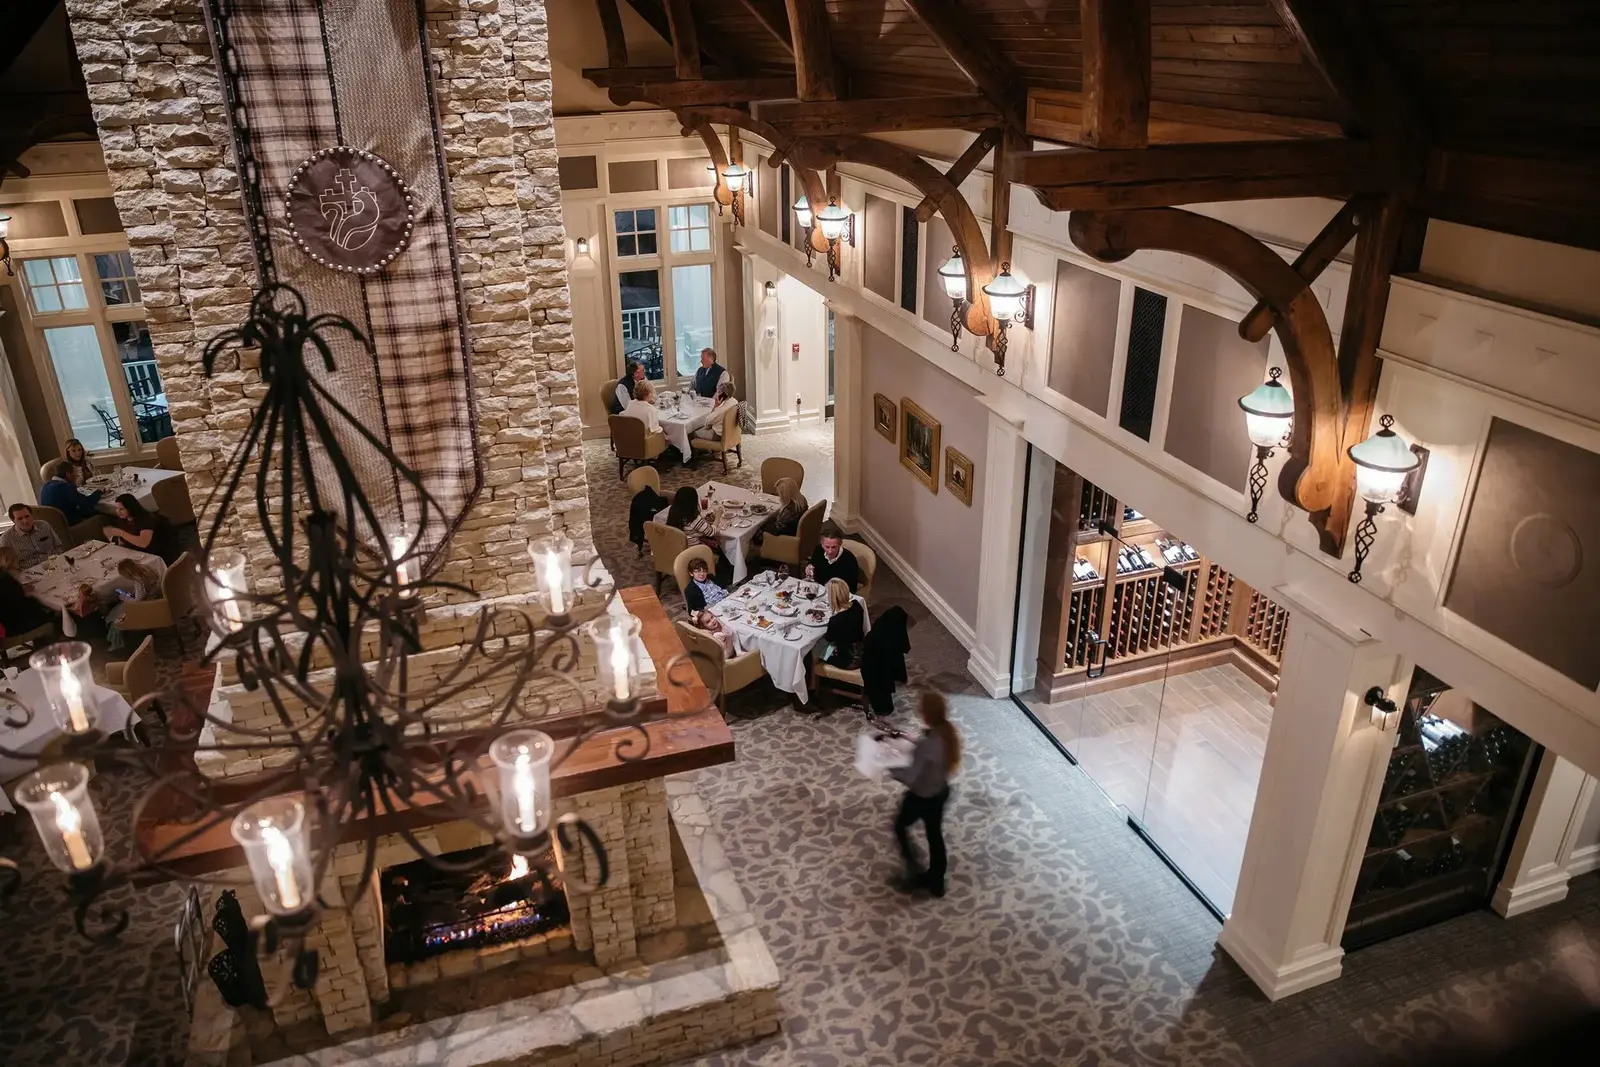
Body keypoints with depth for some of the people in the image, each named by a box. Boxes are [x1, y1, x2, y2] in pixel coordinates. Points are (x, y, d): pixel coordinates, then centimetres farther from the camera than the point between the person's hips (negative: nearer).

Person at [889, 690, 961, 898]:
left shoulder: (927, 744, -37)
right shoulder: (948, 731, -13)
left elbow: (910, 778, -31)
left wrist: (888, 763, -18)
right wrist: (912, 741, 6)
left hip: (922, 797, -7)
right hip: (941, 791, 7)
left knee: (900, 826, 23)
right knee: (935, 834, 25)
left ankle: (915, 872, 34)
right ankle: (935, 881, 43)